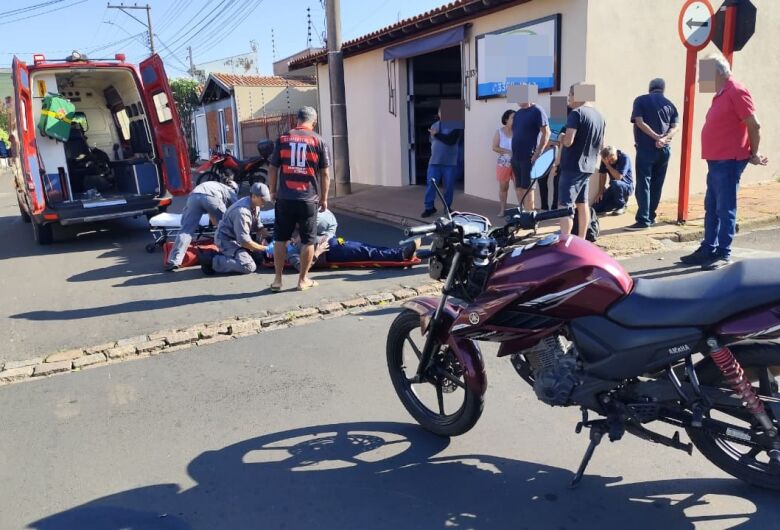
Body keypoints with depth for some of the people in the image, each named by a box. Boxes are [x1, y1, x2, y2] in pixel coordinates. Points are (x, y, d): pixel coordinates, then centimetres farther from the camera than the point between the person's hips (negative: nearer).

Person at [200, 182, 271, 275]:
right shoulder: (242, 211, -29)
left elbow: (259, 226, 14)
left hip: (239, 238, 10)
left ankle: (222, 255, 11)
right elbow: (244, 241, -27)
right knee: (249, 266, -24)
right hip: (227, 240, -10)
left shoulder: (256, 206, -1)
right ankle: (212, 261, -13)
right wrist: (264, 248, -19)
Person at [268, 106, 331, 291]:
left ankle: (277, 280, 14)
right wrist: (324, 198, 8)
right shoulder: (319, 141, 0)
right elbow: (325, 174, -1)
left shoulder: (283, 139, 4)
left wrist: (273, 191, 17)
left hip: (285, 198, 2)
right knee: (308, 241, 9)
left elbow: (272, 169, 6)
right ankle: (303, 279, 16)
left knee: (281, 239, 11)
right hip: (309, 199, -2)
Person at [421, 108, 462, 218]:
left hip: (450, 162, -3)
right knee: (430, 184, -3)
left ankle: (447, 207, 18)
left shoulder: (456, 126, -5)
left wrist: (437, 135, -19)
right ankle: (429, 207, 5)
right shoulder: (434, 126, 12)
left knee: (449, 186, 3)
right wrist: (434, 152, 14)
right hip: (434, 161, 3)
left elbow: (451, 140, -20)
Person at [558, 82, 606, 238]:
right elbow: (601, 145, 18)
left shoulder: (576, 113, -14)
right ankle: (582, 240, 22)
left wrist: (560, 137, -3)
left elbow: (568, 141, -23)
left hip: (572, 166, -8)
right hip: (588, 167, 9)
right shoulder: (599, 116, 11)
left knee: (565, 205, -9)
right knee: (582, 203, 16)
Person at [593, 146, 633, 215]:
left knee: (615, 183, -40)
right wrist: (600, 192, -5)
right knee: (596, 208, -10)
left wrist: (608, 165, -29)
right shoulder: (605, 159, -6)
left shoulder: (624, 158, -21)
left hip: (627, 187, -5)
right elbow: (602, 175, -1)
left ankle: (621, 206, -14)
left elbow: (618, 177, -30)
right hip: (614, 188, 5)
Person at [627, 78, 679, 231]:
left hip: (646, 148, -4)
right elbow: (675, 127, -1)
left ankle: (643, 220, -11)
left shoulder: (641, 100, 2)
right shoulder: (669, 104, 13)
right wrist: (663, 139, -15)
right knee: (657, 184, 12)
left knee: (643, 184, -5)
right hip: (664, 149, 4)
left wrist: (657, 137, -11)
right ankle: (651, 217, 19)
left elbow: (639, 122, -11)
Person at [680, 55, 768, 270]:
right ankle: (708, 249, 21)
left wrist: (754, 154, -6)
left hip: (728, 161, -10)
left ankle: (724, 254, 1)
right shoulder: (721, 95, 16)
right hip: (716, 160, 10)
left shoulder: (737, 92, -12)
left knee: (725, 209, -5)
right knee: (711, 208, 13)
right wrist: (750, 153, 17)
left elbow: (754, 125, -14)